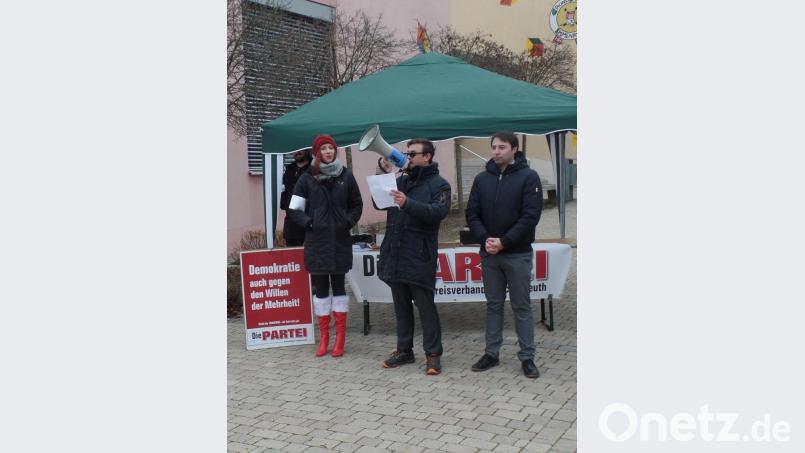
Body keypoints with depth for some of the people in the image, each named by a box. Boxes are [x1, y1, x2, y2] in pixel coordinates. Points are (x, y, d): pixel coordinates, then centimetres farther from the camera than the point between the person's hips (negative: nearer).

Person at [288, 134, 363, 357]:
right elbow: (295, 209, 2)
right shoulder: (307, 178, -1)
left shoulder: (346, 176, 1)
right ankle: (324, 337, 15)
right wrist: (309, 223, -10)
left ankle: (340, 338, 12)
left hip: (340, 240, 0)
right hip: (316, 241, 0)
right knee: (320, 287, 6)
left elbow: (356, 205, 11)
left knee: (338, 285, 6)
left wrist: (348, 221, -3)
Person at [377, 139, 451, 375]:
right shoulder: (401, 181, 15)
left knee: (425, 306, -1)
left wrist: (408, 203, -28)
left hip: (419, 256, -6)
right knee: (401, 306, 13)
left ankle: (433, 354, 7)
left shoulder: (439, 185, -1)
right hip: (394, 254, 6)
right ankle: (404, 350, 24)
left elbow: (438, 212, -17)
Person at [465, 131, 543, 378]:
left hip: (518, 254, -4)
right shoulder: (482, 179, 8)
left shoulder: (528, 177, -5)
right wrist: (485, 239, -11)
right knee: (493, 305, 11)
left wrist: (504, 242, -16)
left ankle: (527, 357, 11)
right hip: (489, 254, 4)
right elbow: (472, 213, 6)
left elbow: (530, 216, -11)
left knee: (521, 306, 3)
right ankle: (491, 353, 20)